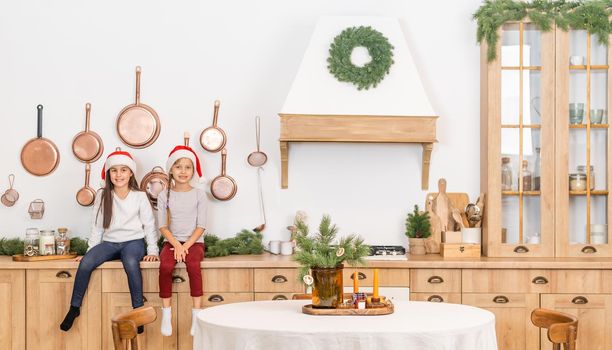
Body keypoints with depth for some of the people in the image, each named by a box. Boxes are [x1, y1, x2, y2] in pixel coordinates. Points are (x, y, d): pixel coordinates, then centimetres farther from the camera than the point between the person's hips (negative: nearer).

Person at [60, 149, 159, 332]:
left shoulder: (139, 196, 0)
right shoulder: (102, 195, 4)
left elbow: (149, 225, 3)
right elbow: (97, 227, 9)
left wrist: (152, 250, -4)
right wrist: (90, 250, 6)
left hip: (133, 241, -2)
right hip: (109, 242, 2)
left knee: (131, 263, -38)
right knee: (86, 263, -27)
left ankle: (138, 309, -26)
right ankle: (74, 307, -9)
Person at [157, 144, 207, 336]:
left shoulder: (199, 194, 2)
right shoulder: (164, 195, 5)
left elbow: (201, 226, -2)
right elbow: (162, 226, 1)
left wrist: (186, 245, -14)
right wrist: (176, 244, -14)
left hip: (194, 241, -1)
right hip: (172, 241, 1)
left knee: (193, 264, -33)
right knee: (165, 266, -30)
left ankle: (196, 313, -27)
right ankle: (166, 314, -20)